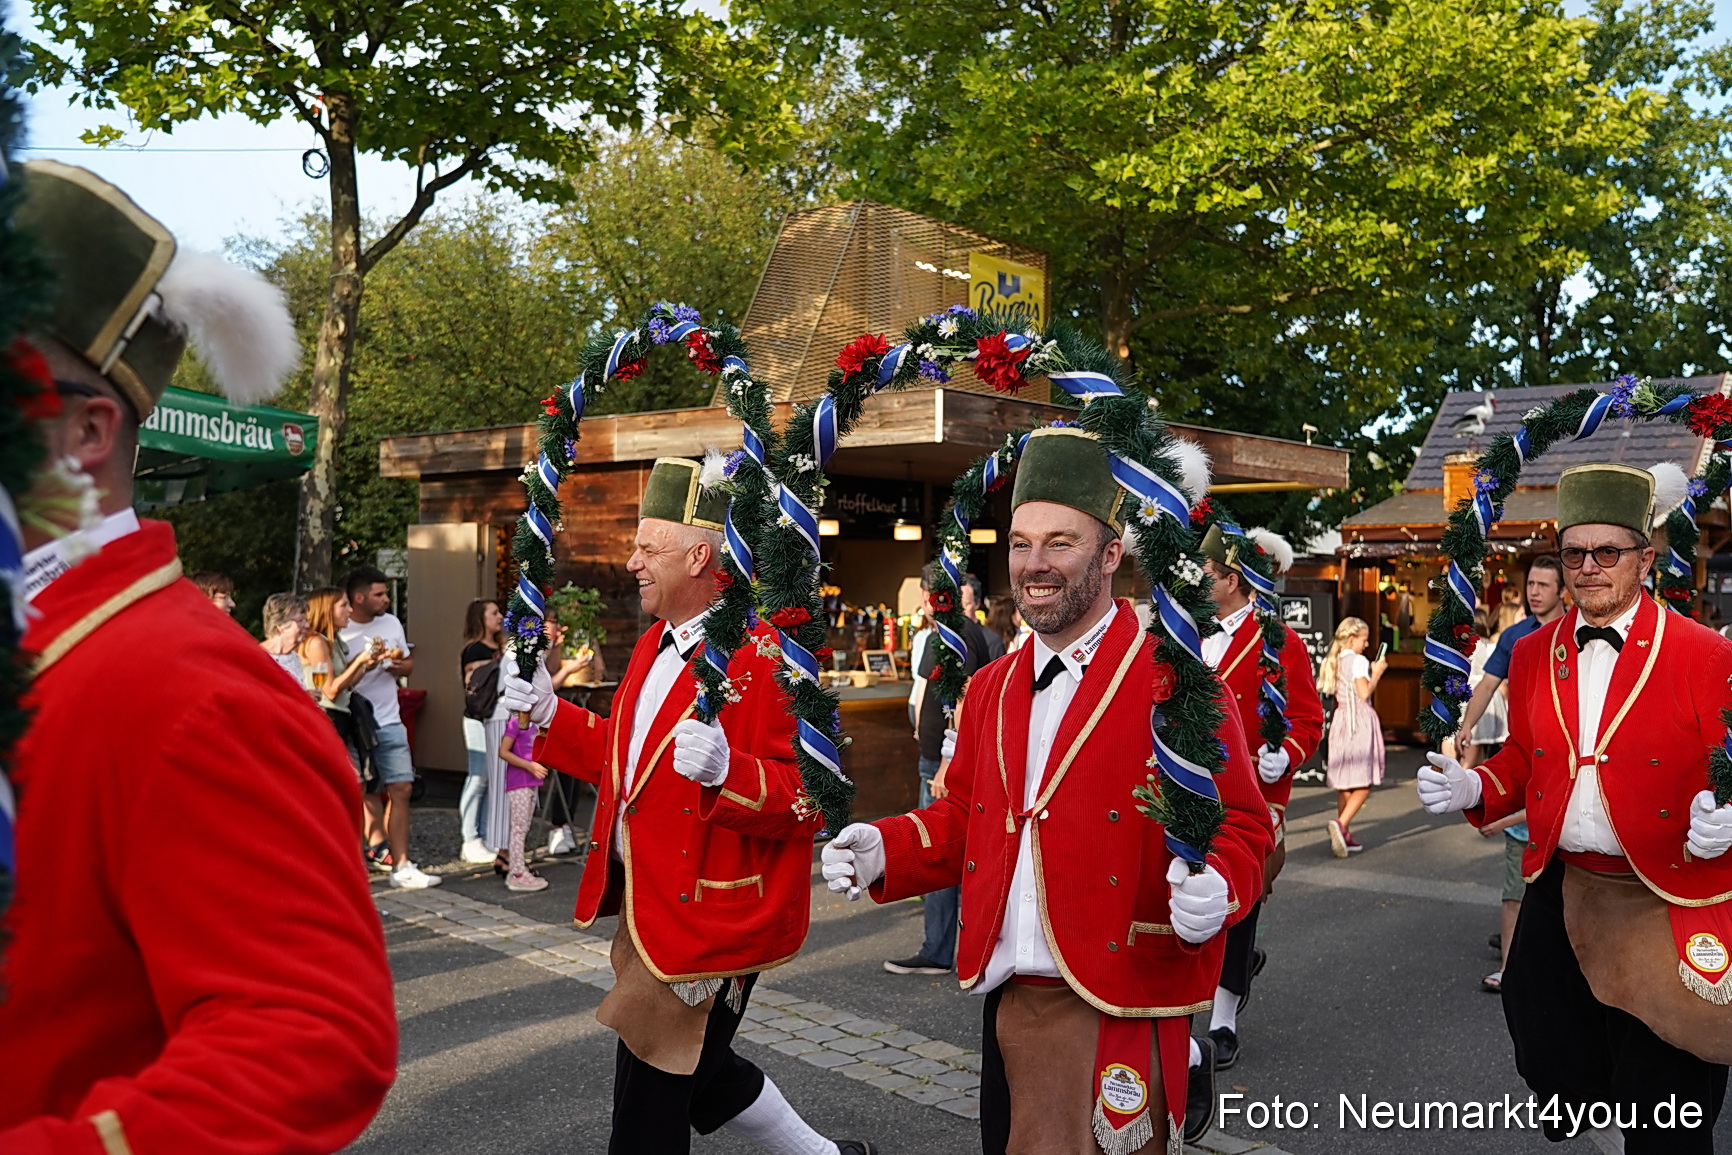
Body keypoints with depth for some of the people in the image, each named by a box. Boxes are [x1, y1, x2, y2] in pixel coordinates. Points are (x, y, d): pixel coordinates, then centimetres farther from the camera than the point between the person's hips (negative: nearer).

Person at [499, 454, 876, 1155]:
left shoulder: (763, 657, -19)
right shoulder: (656, 645, 11)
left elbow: (808, 798, -21)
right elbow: (622, 758, 20)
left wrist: (727, 772, -37)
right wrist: (549, 712, 9)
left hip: (708, 920, -9)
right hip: (646, 906, 9)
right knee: (699, 1072, 20)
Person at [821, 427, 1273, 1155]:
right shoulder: (990, 690, 10)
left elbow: (1239, 827, -8)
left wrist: (1213, 888, -28)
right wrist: (884, 851, -1)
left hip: (1117, 1011, -6)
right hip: (1005, 1001, 6)